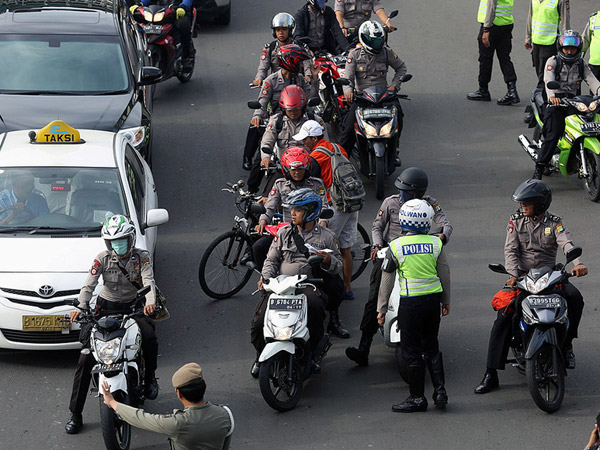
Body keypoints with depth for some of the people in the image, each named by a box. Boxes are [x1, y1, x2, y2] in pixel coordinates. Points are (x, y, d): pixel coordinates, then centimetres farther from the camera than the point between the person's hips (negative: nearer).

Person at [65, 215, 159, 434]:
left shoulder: (142, 257, -5)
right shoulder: (103, 259, -4)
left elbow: (148, 282, -19)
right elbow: (88, 286, -13)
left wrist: (150, 302, -41)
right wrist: (80, 307, -33)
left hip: (133, 308, 0)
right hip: (106, 308, 0)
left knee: (149, 338, -31)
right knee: (86, 359, -12)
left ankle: (149, 377, 4)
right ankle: (75, 414, -5)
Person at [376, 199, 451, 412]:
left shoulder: (395, 247, -7)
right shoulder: (435, 243, -2)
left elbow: (387, 280, -2)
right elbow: (444, 273, 6)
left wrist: (382, 308, 7)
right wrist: (446, 301, 18)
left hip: (410, 302, -3)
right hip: (434, 299, 3)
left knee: (412, 350, 4)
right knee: (431, 345, 17)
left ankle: (417, 398, 8)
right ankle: (440, 389, 11)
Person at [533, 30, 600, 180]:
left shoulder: (582, 65, 16)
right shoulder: (553, 61, 4)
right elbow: (548, 80, -14)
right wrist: (552, 96, -35)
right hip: (555, 101, -3)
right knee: (553, 135, -20)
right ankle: (539, 170, -20)